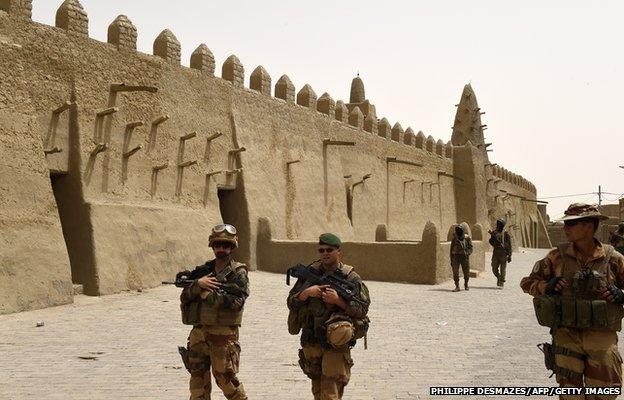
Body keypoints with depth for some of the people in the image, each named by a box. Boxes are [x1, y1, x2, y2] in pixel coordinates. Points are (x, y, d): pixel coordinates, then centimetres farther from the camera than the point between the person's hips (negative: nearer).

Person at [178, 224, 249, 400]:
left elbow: (236, 301, -16)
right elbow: (184, 297, 3)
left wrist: (208, 294, -14)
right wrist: (198, 283, -15)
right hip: (199, 332, 5)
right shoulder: (203, 271, 11)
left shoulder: (238, 272, -4)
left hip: (224, 334, -5)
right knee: (198, 378, 11)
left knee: (225, 377, 0)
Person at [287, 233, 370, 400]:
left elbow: (362, 309, -7)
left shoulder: (351, 278, -4)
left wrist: (338, 300, -19)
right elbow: (291, 303, 4)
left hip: (336, 344, -4)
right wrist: (307, 293, -15)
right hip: (311, 343, 4)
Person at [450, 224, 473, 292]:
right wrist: (451, 260, 9)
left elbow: (470, 248, 0)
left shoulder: (467, 238, 1)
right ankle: (457, 287, -7)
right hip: (455, 256, 1)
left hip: (464, 256, -1)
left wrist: (466, 253, -19)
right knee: (455, 272, -11)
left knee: (466, 272, 8)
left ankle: (466, 285, 30)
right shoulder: (454, 238, 7)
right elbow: (451, 249, 11)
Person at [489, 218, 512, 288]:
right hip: (495, 253, 4)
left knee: (503, 269, -1)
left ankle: (501, 283, 6)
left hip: (503, 254, -4)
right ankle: (499, 278, 31)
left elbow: (509, 245, -3)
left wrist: (509, 255, -7)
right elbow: (491, 242, 7)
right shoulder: (494, 233, 9)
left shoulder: (506, 234, -3)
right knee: (494, 269, 5)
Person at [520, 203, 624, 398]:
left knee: (603, 394, 7)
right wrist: (546, 287, -11)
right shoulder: (557, 256, 1)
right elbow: (527, 282, 8)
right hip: (567, 336, 0)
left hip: (602, 338, 0)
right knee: (570, 394, 2)